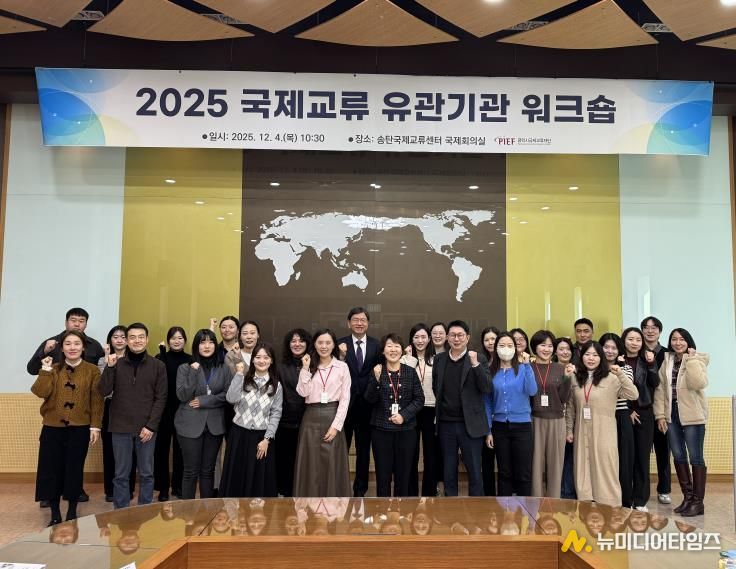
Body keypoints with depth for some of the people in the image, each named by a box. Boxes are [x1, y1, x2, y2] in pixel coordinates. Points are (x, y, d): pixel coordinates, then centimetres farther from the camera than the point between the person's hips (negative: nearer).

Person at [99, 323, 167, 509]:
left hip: (146, 428, 0)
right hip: (121, 427, 1)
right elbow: (103, 392, -5)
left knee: (146, 474, 9)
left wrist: (150, 425, -9)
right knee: (121, 475, 8)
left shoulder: (158, 366, 0)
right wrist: (110, 367, -16)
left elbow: (161, 398, -2)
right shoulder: (117, 364, 4)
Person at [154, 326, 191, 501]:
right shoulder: (160, 358, 2)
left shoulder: (190, 360, 4)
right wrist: (162, 351, -19)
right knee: (162, 448, 4)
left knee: (181, 449, 9)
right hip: (164, 410, -1)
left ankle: (178, 486, 22)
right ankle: (163, 487, 16)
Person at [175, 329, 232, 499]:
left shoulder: (223, 368, 4)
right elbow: (182, 396, -9)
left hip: (215, 425, 2)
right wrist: (194, 372, -17)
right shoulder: (185, 368, 0)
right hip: (190, 425, -2)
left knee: (208, 470, 11)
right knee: (191, 471, 4)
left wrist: (203, 401, -11)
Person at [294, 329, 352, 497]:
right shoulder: (309, 367, 7)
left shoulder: (342, 367, 2)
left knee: (333, 465, 1)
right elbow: (303, 392, -7)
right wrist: (306, 368, -10)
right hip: (311, 419, 1)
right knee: (311, 466, 4)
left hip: (333, 418, -1)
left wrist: (336, 425, -10)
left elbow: (345, 399, -2)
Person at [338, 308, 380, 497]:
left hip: (366, 405, 1)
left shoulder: (376, 345, 1)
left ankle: (360, 490, 27)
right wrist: (341, 356, -26)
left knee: (363, 450, 14)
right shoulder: (340, 344, -3)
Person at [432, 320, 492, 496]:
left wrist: (475, 364, -22)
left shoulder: (479, 359, -4)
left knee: (475, 473, 4)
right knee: (448, 473, 12)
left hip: (470, 424, -3)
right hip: (446, 424, 3)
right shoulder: (439, 359, 6)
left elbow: (487, 389, -14)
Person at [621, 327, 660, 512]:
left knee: (642, 457, 3)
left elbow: (655, 384, -4)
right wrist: (627, 411, -7)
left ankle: (641, 500, 11)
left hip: (644, 413, 2)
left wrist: (651, 364, -16)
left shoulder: (646, 360, 8)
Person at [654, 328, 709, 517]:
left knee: (695, 457, 1)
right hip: (672, 415, 5)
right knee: (679, 457, 10)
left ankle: (698, 501, 9)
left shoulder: (698, 359, -4)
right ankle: (687, 497, 22)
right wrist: (660, 414, 0)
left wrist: (691, 359, -18)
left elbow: (699, 384, -22)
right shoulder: (666, 360, 8)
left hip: (692, 415, -4)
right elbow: (660, 388, 6)